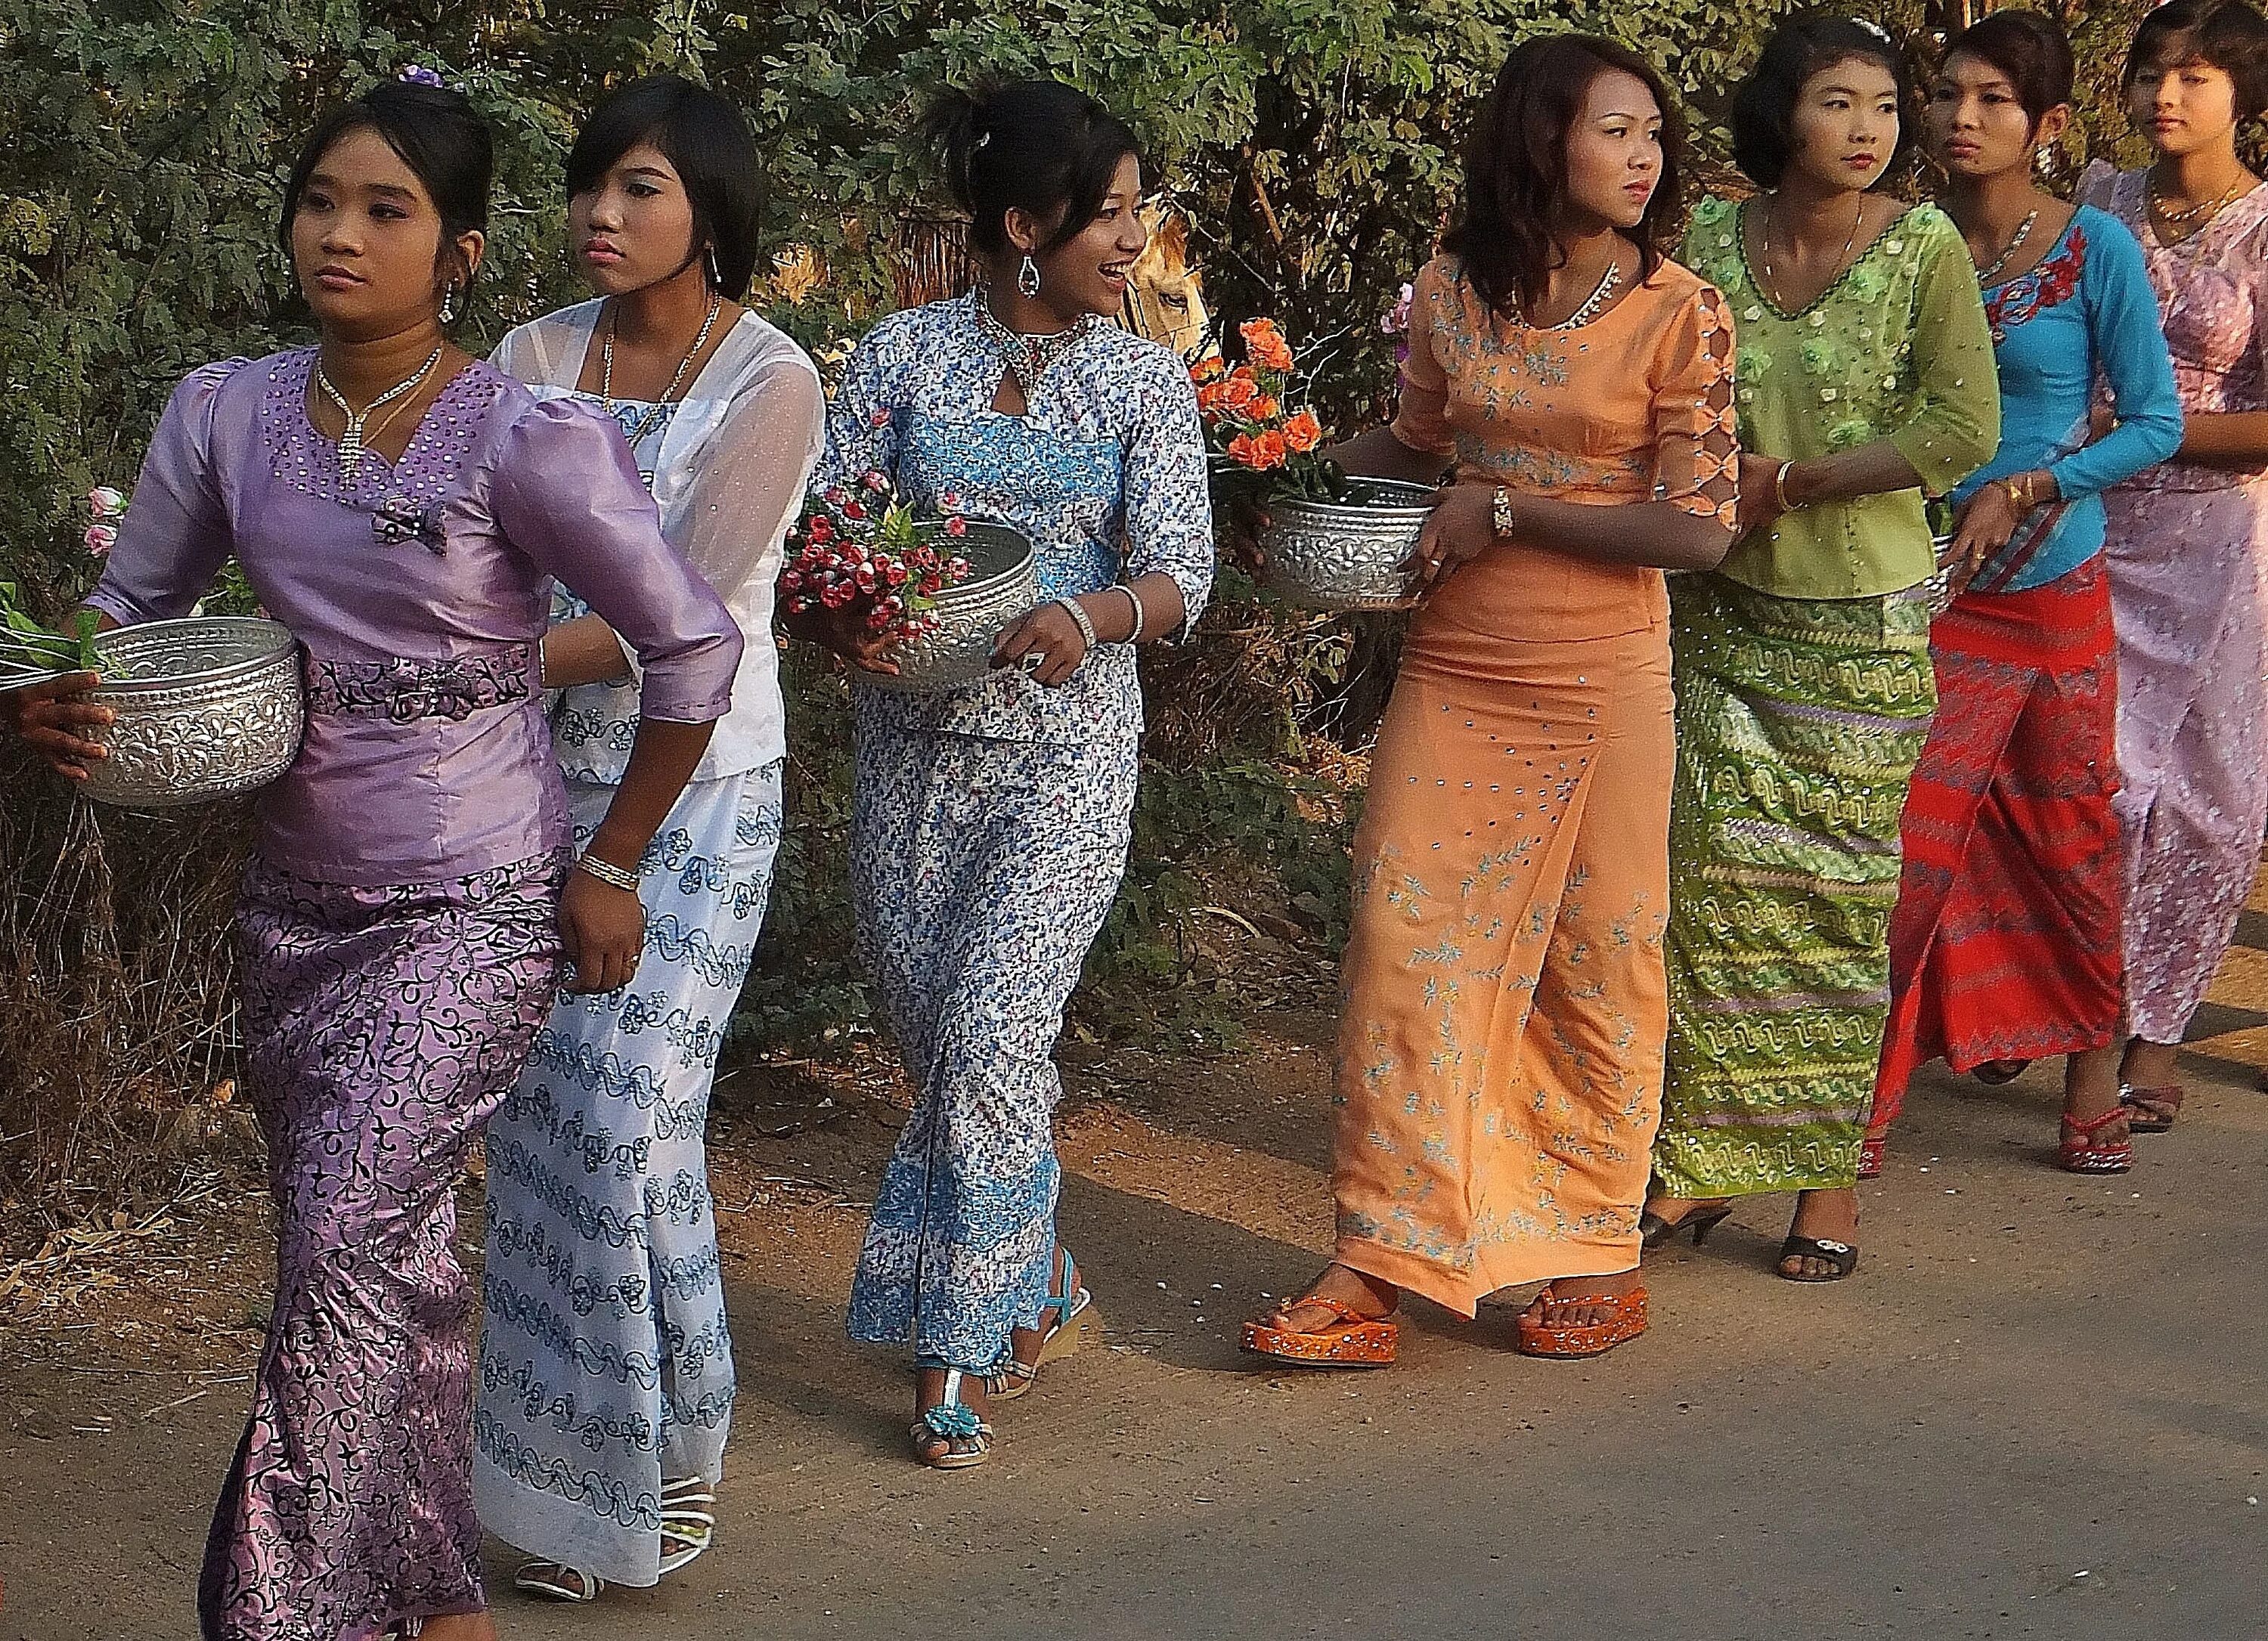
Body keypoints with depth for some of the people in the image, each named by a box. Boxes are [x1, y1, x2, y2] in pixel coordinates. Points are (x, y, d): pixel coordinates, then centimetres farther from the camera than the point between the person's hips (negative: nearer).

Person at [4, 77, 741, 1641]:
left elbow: (696, 648, -7)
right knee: (396, 1267, 14)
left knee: (345, 1251, -16)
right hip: (295, 903, 5)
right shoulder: (228, 413, 0)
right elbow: (131, 609, 12)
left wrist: (612, 866, -2)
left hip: (473, 912, -5)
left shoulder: (526, 440, -15)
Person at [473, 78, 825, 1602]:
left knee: (630, 1111, -7)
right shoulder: (537, 356, 4)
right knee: (543, 1111, 5)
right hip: (548, 775, 4)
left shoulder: (771, 380, -10)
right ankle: (568, 1469, 18)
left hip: (700, 788, -4)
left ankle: (680, 1442, 12)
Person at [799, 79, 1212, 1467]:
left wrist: (1091, 616, -27)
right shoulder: (903, 357, 2)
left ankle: (966, 1352, 0)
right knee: (935, 1035, 8)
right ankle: (1039, 1287, 30)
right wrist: (844, 618, -20)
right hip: (914, 741, 2)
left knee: (993, 1037, -12)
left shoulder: (1145, 381, 1)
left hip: (1065, 745, -2)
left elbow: (1182, 571, -6)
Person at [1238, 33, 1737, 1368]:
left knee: (1597, 964, 5)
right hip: (1452, 673, 3)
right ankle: (1381, 1269, 6)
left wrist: (1505, 513, -14)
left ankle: (1599, 1257, 20)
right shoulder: (1454, 294, 3)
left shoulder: (1679, 314, -7)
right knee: (1405, 945, 0)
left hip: (1598, 681, -3)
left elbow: (1697, 528, -12)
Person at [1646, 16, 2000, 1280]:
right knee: (1714, 874, 0)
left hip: (1862, 619, -2)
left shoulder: (1926, 249, -7)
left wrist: (1788, 484, -13)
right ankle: (1701, 1158, 10)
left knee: (1839, 892, 2)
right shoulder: (1708, 243, 1)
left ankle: (1830, 1174, 12)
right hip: (1723, 608, 2)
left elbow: (1963, 429, -13)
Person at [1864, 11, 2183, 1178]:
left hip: (2054, 588, -1)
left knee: (2071, 838, 9)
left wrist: (2020, 492, -12)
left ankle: (2091, 1062, 26)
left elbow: (2155, 424, -4)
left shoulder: (2095, 250, -6)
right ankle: (1862, 1107, 5)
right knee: (1902, 845, -3)